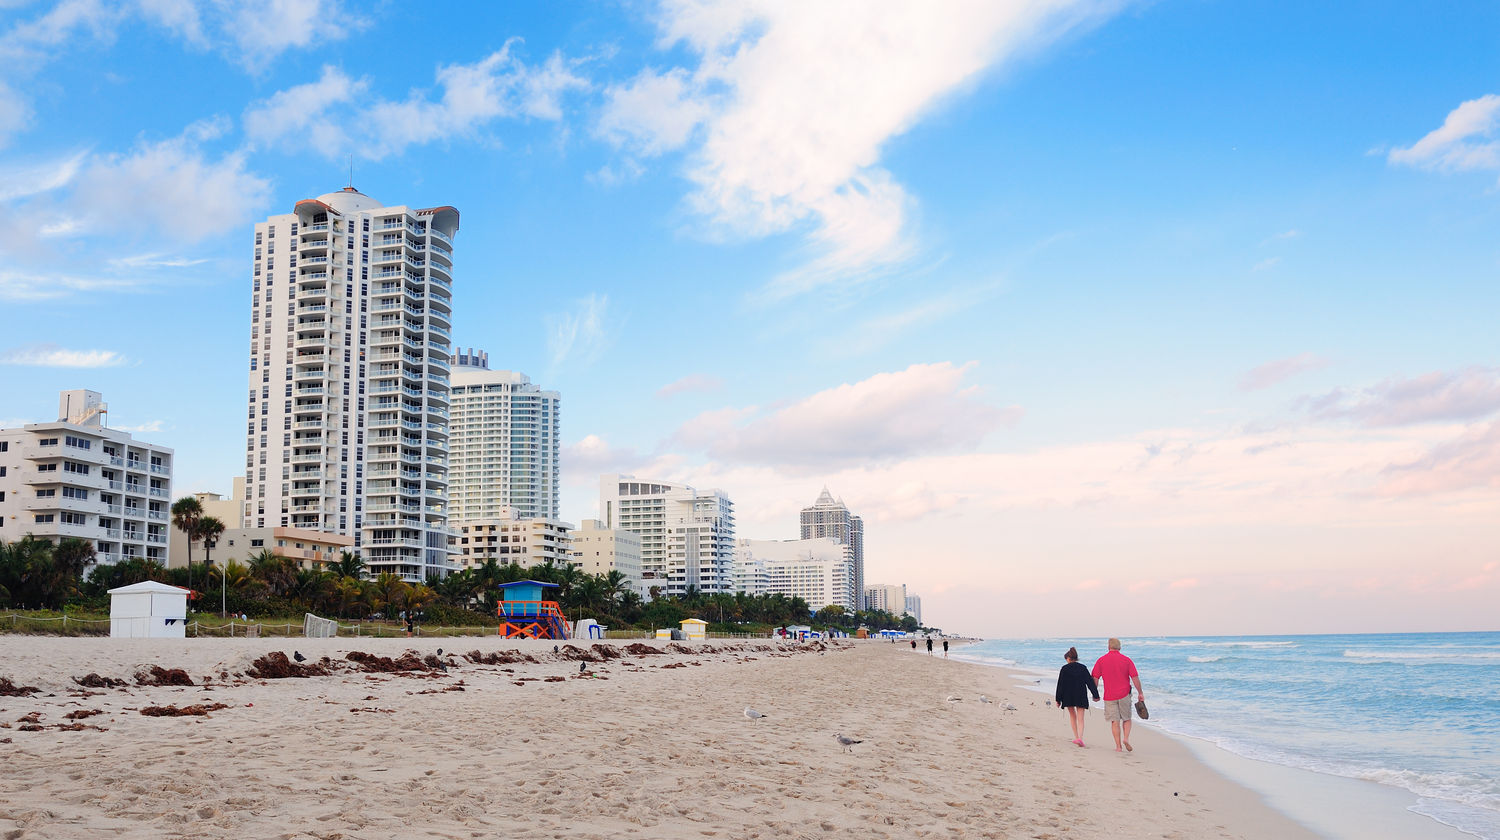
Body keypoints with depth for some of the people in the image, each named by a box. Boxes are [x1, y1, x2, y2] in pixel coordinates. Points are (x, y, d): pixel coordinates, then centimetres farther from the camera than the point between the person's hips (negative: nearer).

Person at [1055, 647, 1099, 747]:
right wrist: (1096, 695, -1)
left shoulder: (1065, 668, -5)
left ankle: (1076, 737, 17)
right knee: (1080, 719, 1)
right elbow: (1090, 682, -2)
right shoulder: (1083, 667, 0)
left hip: (1068, 696, -1)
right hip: (1081, 697, 1)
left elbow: (1060, 685, -3)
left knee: (1072, 716, 19)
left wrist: (1058, 700, 1)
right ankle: (1080, 738, -17)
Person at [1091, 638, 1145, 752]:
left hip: (1109, 696, 0)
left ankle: (1118, 746, 1)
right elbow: (1135, 677, -4)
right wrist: (1140, 693, 3)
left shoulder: (1101, 660, -1)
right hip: (1124, 695, 0)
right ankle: (1126, 738, -5)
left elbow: (1095, 678, 0)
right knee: (1126, 719, 15)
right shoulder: (1126, 660, -1)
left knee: (1115, 721, 3)